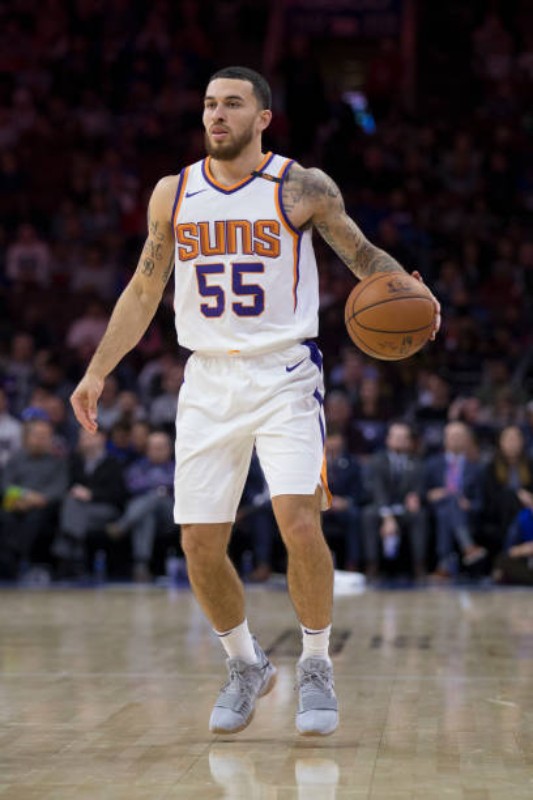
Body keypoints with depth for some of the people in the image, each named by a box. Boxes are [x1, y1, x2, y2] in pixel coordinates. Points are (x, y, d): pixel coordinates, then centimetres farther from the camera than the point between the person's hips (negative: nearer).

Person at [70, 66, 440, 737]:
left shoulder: (303, 188, -2)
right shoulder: (173, 195, 7)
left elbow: (363, 256, 7)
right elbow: (143, 292, 15)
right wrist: (97, 371, 9)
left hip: (284, 373, -3)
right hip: (208, 380, 4)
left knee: (298, 521, -18)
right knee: (199, 543, 1)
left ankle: (315, 665, 5)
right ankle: (245, 666, 25)